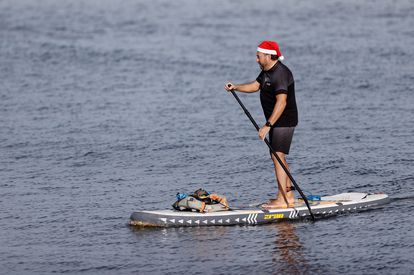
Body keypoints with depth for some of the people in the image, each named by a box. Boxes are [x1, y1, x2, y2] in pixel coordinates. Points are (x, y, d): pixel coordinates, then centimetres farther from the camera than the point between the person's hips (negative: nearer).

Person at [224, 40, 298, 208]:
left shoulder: (280, 73, -23)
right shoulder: (267, 71, 11)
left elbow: (281, 102, -31)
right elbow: (255, 86, 21)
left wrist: (268, 125, -34)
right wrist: (235, 87, 4)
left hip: (284, 121, -11)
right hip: (276, 121, 11)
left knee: (278, 157, -14)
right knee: (277, 157, 14)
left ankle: (282, 199, -15)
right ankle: (288, 196, 20)